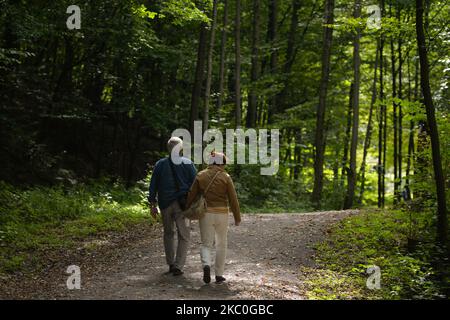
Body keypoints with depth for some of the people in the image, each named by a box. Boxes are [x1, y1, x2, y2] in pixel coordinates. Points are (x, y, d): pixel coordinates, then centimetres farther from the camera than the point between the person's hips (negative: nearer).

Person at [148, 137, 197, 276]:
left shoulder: (160, 164, 2)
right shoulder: (188, 163, -3)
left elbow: (153, 186, 3)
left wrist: (152, 204, 8)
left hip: (165, 204, 2)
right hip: (182, 205, -2)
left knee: (168, 233, 17)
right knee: (184, 236, 3)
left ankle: (171, 264, 19)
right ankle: (178, 266, -6)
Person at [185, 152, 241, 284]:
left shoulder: (200, 176, 1)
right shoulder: (226, 177, -5)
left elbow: (191, 195, 2)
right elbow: (233, 199, -5)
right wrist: (237, 217, 3)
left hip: (205, 214, 1)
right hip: (221, 214, -1)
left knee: (206, 244, 9)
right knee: (221, 245, 15)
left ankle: (206, 265, -20)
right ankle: (219, 275, 15)